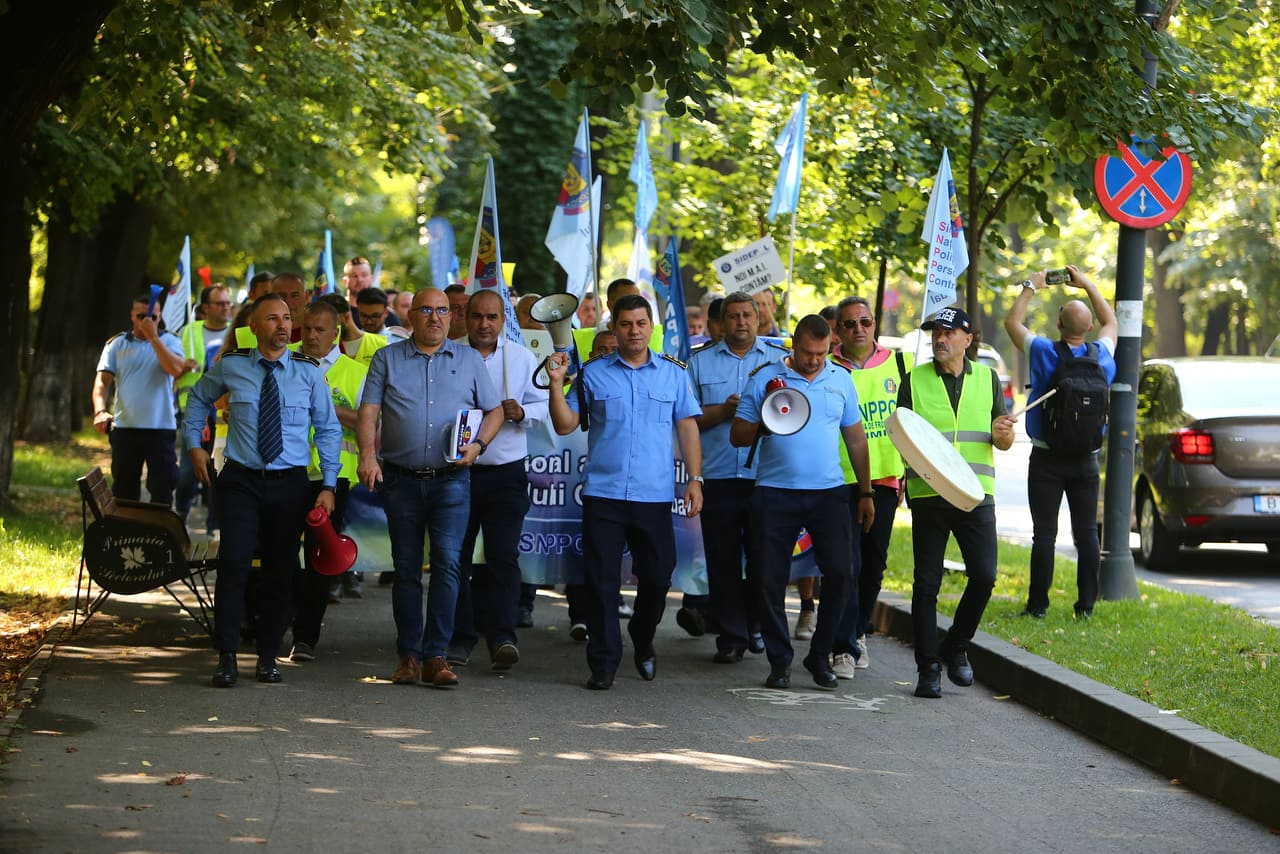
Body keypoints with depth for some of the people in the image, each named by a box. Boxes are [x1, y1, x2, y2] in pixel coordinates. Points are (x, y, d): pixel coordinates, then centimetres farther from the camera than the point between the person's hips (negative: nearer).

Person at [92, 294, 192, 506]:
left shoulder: (169, 342, 6)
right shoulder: (117, 344, 8)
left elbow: (176, 369, -14)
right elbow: (102, 381, -1)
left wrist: (153, 337, -13)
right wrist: (100, 411, -18)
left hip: (161, 428, -1)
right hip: (124, 428, 1)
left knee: (162, 491, -2)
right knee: (123, 492, 8)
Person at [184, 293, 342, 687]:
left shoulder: (308, 371, 1)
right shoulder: (230, 366, 2)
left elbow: (328, 429, 6)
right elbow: (199, 398, 22)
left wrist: (329, 484, -1)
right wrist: (195, 445, 13)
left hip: (290, 482, 1)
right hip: (241, 479, -1)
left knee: (281, 571, 5)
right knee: (234, 565, -12)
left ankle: (268, 657, 17)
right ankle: (226, 657, -7)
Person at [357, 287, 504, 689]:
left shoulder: (469, 359, 10)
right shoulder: (387, 359, 8)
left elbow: (494, 410, 12)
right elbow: (368, 413, 1)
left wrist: (478, 445, -7)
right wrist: (368, 454, -16)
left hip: (451, 479, 0)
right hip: (401, 480, 1)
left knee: (447, 563, -11)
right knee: (406, 569, 5)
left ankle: (435, 655, -8)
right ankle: (408, 655, 11)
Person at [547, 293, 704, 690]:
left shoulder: (673, 374, 9)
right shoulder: (593, 373, 6)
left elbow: (687, 428, 8)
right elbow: (565, 424, 5)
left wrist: (695, 480, 1)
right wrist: (556, 384, -9)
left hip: (655, 496, 1)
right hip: (603, 494, -1)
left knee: (657, 577, 4)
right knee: (601, 582, -1)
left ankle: (642, 640, 31)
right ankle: (603, 663, 7)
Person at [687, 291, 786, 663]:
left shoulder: (779, 360, 10)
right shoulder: (700, 362, 11)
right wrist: (722, 411, -8)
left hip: (766, 475, 0)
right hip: (718, 476, 0)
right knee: (723, 560, 1)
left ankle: (756, 625, 21)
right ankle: (730, 636, 6)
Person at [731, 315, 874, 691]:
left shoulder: (841, 380, 10)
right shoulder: (765, 378, 2)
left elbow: (856, 439, 15)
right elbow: (737, 436, 3)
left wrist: (866, 493, 12)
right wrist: (764, 418, -16)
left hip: (829, 492, 2)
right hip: (775, 493, -1)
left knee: (840, 572, -6)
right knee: (771, 579, 0)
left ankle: (820, 655, 10)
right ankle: (779, 661, 12)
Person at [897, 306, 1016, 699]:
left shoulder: (987, 379, 11)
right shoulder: (914, 380, 6)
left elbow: (1005, 443, 13)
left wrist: (1002, 433, -11)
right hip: (928, 494, -1)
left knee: (984, 576, -6)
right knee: (927, 582, -1)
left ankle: (956, 647, 16)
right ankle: (929, 667, 5)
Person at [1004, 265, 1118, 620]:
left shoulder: (1045, 354, -11)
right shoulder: (1101, 357, -2)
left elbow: (1012, 322, 4)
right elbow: (1111, 322, 20)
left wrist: (1030, 288, 16)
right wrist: (1088, 285, 25)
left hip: (1047, 458, -3)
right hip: (1086, 460, 3)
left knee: (1044, 533, -2)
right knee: (1087, 533, 6)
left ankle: (1038, 604, -1)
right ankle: (1086, 604, 6)